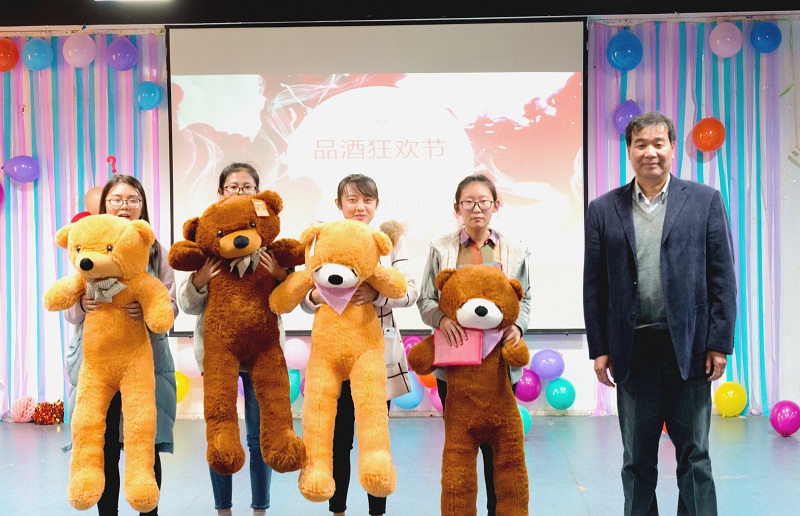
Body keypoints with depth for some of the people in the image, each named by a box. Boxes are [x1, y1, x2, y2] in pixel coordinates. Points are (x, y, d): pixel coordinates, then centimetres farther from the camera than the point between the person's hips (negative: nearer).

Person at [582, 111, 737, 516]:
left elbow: (722, 277, 0)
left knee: (694, 456, 6)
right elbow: (594, 285, 5)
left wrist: (719, 343, -5)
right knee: (637, 460, 11)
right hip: (633, 350, 1)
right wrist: (599, 348, 0)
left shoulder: (705, 201, 3)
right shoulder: (603, 210, 6)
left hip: (689, 348, -1)